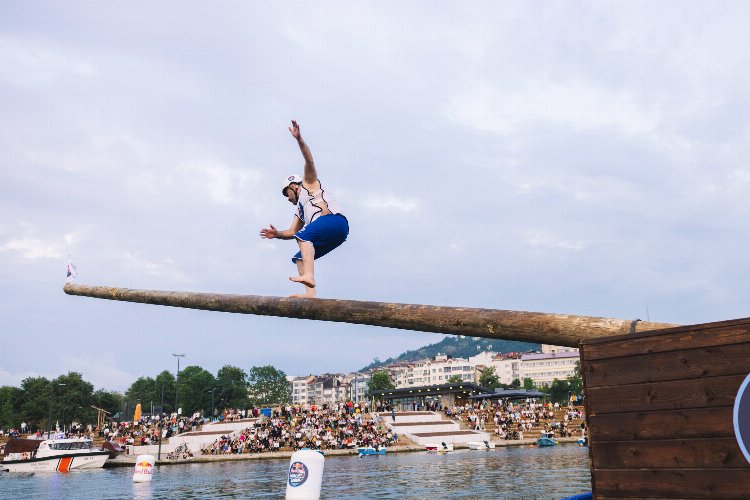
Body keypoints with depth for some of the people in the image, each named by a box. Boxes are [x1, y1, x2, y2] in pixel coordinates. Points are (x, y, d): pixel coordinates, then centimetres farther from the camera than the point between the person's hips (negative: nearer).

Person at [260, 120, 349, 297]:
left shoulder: (309, 184, 21)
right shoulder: (300, 211, 38)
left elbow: (309, 160, 7)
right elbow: (291, 232, 29)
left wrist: (299, 139, -6)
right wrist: (277, 234, 10)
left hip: (335, 221, -8)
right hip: (334, 237, 8)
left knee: (303, 236, -26)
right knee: (300, 258, 2)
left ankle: (309, 276, -43)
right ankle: (310, 293, -15)